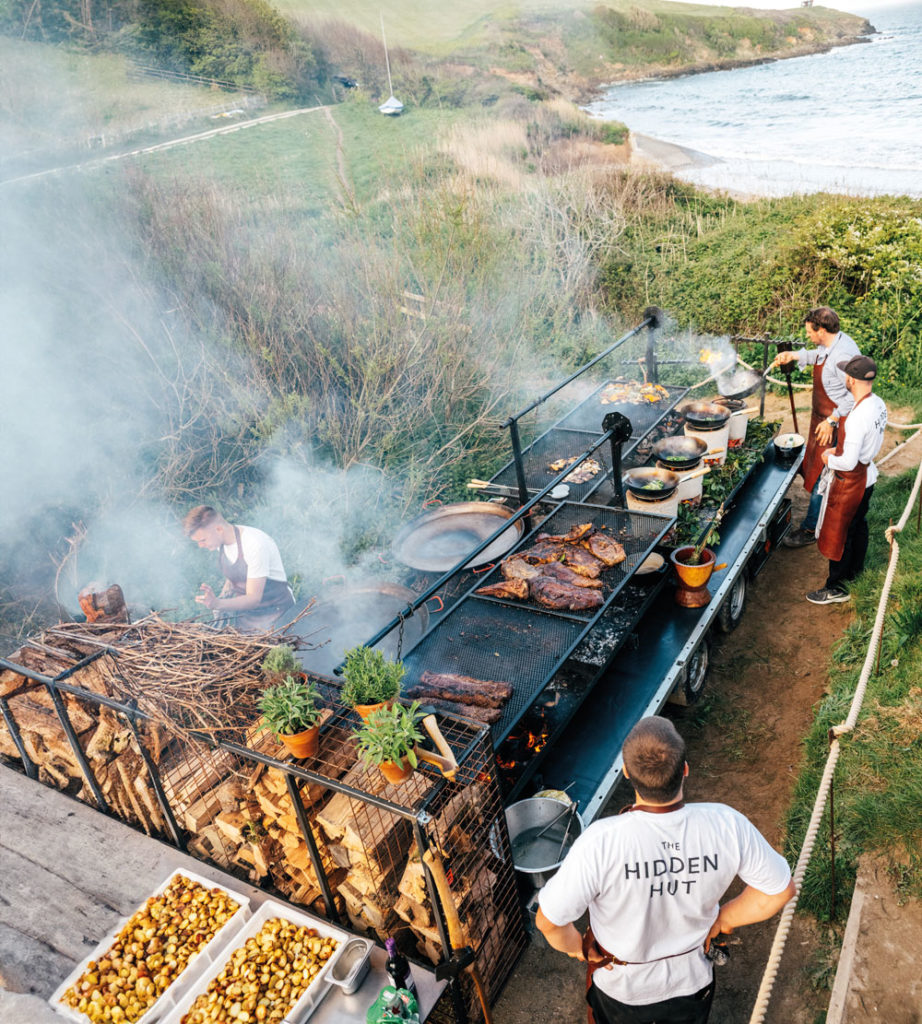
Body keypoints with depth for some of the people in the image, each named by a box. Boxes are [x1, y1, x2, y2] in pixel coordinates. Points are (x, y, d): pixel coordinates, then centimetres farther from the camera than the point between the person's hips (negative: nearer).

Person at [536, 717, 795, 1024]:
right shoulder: (726, 825, -31)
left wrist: (575, 947, -7)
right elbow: (780, 889, -15)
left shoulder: (601, 843, -40)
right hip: (693, 982, 2)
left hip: (621, 987, -2)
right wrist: (723, 919, -1)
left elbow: (549, 920, -28)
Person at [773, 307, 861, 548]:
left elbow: (854, 395, -28)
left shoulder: (844, 355, -28)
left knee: (820, 476, -2)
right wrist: (792, 355, 16)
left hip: (834, 424, -10)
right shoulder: (829, 345, 2)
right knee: (813, 467, 21)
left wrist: (831, 421, -25)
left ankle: (811, 528, 9)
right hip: (822, 417, 10)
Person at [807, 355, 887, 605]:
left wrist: (829, 459, -11)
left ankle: (836, 587, 19)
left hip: (850, 482, -9)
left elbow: (848, 462, -30)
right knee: (858, 524, 25)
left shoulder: (857, 417, -34)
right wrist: (839, 450, 7)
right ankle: (854, 570, 45)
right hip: (868, 475, 9)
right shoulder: (878, 404, -6)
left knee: (838, 533, 6)